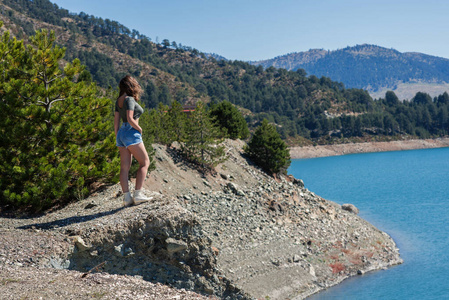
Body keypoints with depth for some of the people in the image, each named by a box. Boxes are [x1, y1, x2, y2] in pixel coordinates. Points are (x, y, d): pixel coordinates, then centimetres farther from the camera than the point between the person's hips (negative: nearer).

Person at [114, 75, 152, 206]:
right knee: (145, 162, -1)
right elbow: (130, 119, -21)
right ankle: (138, 193, -7)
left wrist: (117, 138, 19)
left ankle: (127, 197, 2)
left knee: (125, 167, 4)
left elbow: (116, 121, 15)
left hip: (121, 133, 8)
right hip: (131, 133, -8)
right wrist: (139, 129, -6)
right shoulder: (129, 99, -11)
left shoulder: (119, 101, 13)